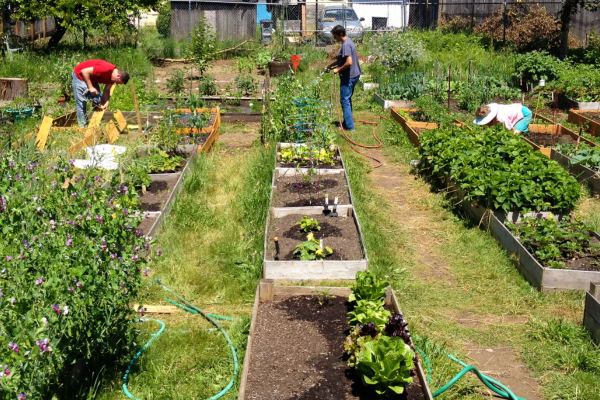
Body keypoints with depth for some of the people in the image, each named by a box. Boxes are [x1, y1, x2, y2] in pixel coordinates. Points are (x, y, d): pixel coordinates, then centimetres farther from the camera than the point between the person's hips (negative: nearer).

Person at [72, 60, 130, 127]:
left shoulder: (113, 74, -10)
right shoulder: (105, 69, -37)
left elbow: (107, 90, -3)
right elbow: (84, 71, -35)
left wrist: (106, 102, -18)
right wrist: (90, 87, -35)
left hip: (92, 78, 9)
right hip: (80, 74, -9)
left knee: (97, 102, 6)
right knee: (81, 102, -11)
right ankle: (83, 126, -8)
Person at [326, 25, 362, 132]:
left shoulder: (346, 45, -21)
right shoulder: (348, 41, 11)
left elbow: (349, 62, -30)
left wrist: (338, 70, -18)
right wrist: (331, 65, 18)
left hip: (349, 77, -10)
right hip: (354, 74, 10)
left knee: (345, 100, -4)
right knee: (347, 99, 19)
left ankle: (349, 126, -1)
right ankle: (348, 122, 29)